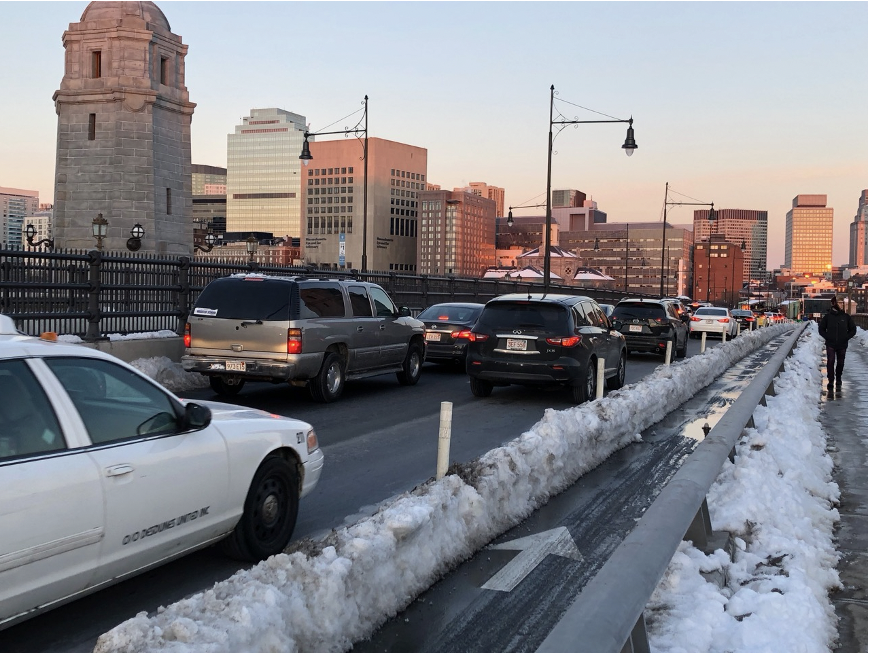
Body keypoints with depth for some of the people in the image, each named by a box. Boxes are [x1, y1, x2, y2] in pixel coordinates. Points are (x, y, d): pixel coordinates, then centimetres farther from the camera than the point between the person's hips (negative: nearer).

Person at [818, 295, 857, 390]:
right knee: (830, 362, -7)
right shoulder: (828, 316, 0)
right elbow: (821, 329, 8)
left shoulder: (846, 316, 1)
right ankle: (831, 381, -3)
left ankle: (838, 381, 23)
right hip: (830, 345, -1)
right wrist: (827, 337, -6)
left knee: (840, 363, 9)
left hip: (842, 345, 1)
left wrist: (846, 338, -4)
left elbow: (853, 330, 9)